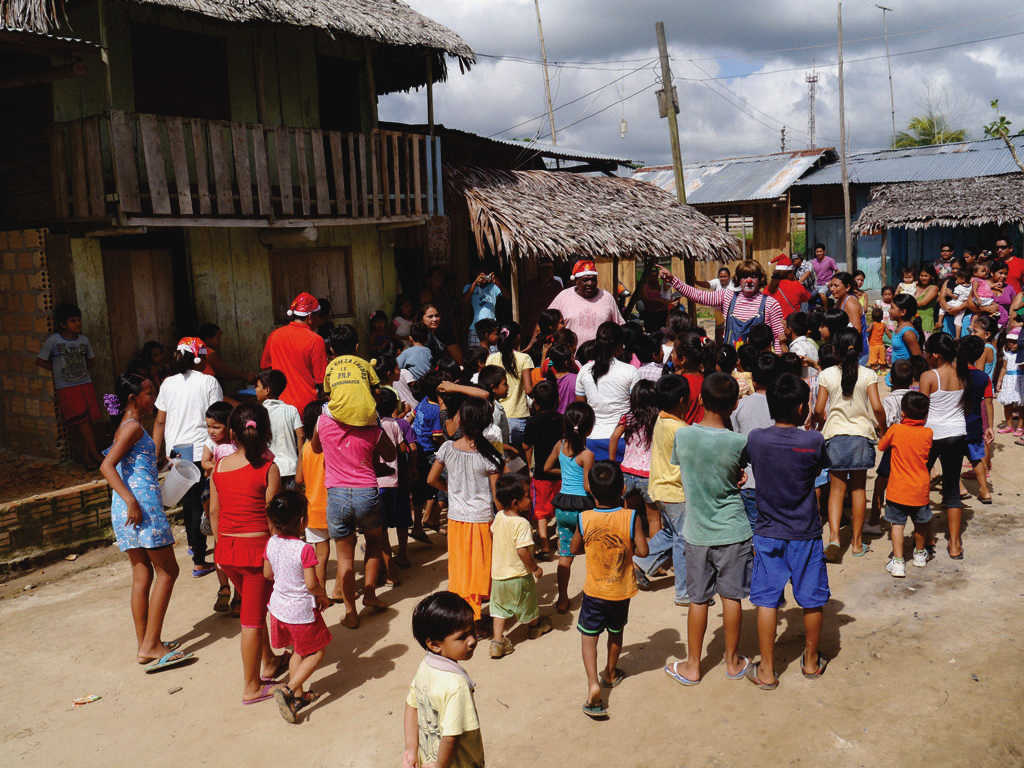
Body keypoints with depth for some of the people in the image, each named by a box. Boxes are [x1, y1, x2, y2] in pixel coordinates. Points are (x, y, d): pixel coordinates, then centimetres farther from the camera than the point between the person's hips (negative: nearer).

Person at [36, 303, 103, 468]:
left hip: (86, 384, 4)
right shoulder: (53, 340, -6)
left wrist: (82, 369, 10)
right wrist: (58, 369, 0)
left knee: (88, 421, 1)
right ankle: (95, 454, -8)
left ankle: (86, 455, 9)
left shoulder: (83, 339, 6)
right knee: (82, 420, -12)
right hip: (66, 388, -4)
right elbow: (40, 361, 1)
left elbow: (90, 359, 23)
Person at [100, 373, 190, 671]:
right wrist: (131, 501, -28)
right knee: (167, 571, -3)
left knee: (143, 574, 12)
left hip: (126, 506, 10)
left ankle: (144, 645, 17)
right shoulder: (133, 427, -10)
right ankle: (151, 645, -3)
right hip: (142, 501, -10)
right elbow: (107, 466, -20)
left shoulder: (127, 427, 19)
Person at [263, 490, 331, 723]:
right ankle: (288, 690, -2)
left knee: (298, 651, 24)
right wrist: (323, 596, -3)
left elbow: (267, 574, 7)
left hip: (279, 607, 7)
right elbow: (311, 584, -23)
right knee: (316, 652, 11)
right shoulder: (304, 549, -24)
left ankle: (298, 695, 30)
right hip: (302, 610, -7)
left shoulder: (271, 543, -6)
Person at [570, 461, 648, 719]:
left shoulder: (584, 519, -14)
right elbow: (643, 551, -14)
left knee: (588, 635, 9)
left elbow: (575, 549, 0)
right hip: (621, 591, 1)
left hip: (594, 591, -1)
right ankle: (610, 673, 43)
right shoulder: (631, 517, -17)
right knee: (616, 632, 24)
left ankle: (593, 683, -10)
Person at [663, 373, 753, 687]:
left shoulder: (682, 435, -10)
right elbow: (739, 476, 1)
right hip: (732, 531, -1)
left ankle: (692, 666, 22)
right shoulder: (737, 442, -15)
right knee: (731, 597, 13)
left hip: (697, 532, 1)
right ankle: (733, 661, 28)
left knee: (698, 600, 11)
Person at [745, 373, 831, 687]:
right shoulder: (813, 441, -15)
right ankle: (812, 661, 33)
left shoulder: (755, 438, -10)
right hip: (805, 534, -1)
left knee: (766, 601, 9)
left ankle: (766, 670, 15)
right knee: (812, 599, 17)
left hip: (767, 533, 1)